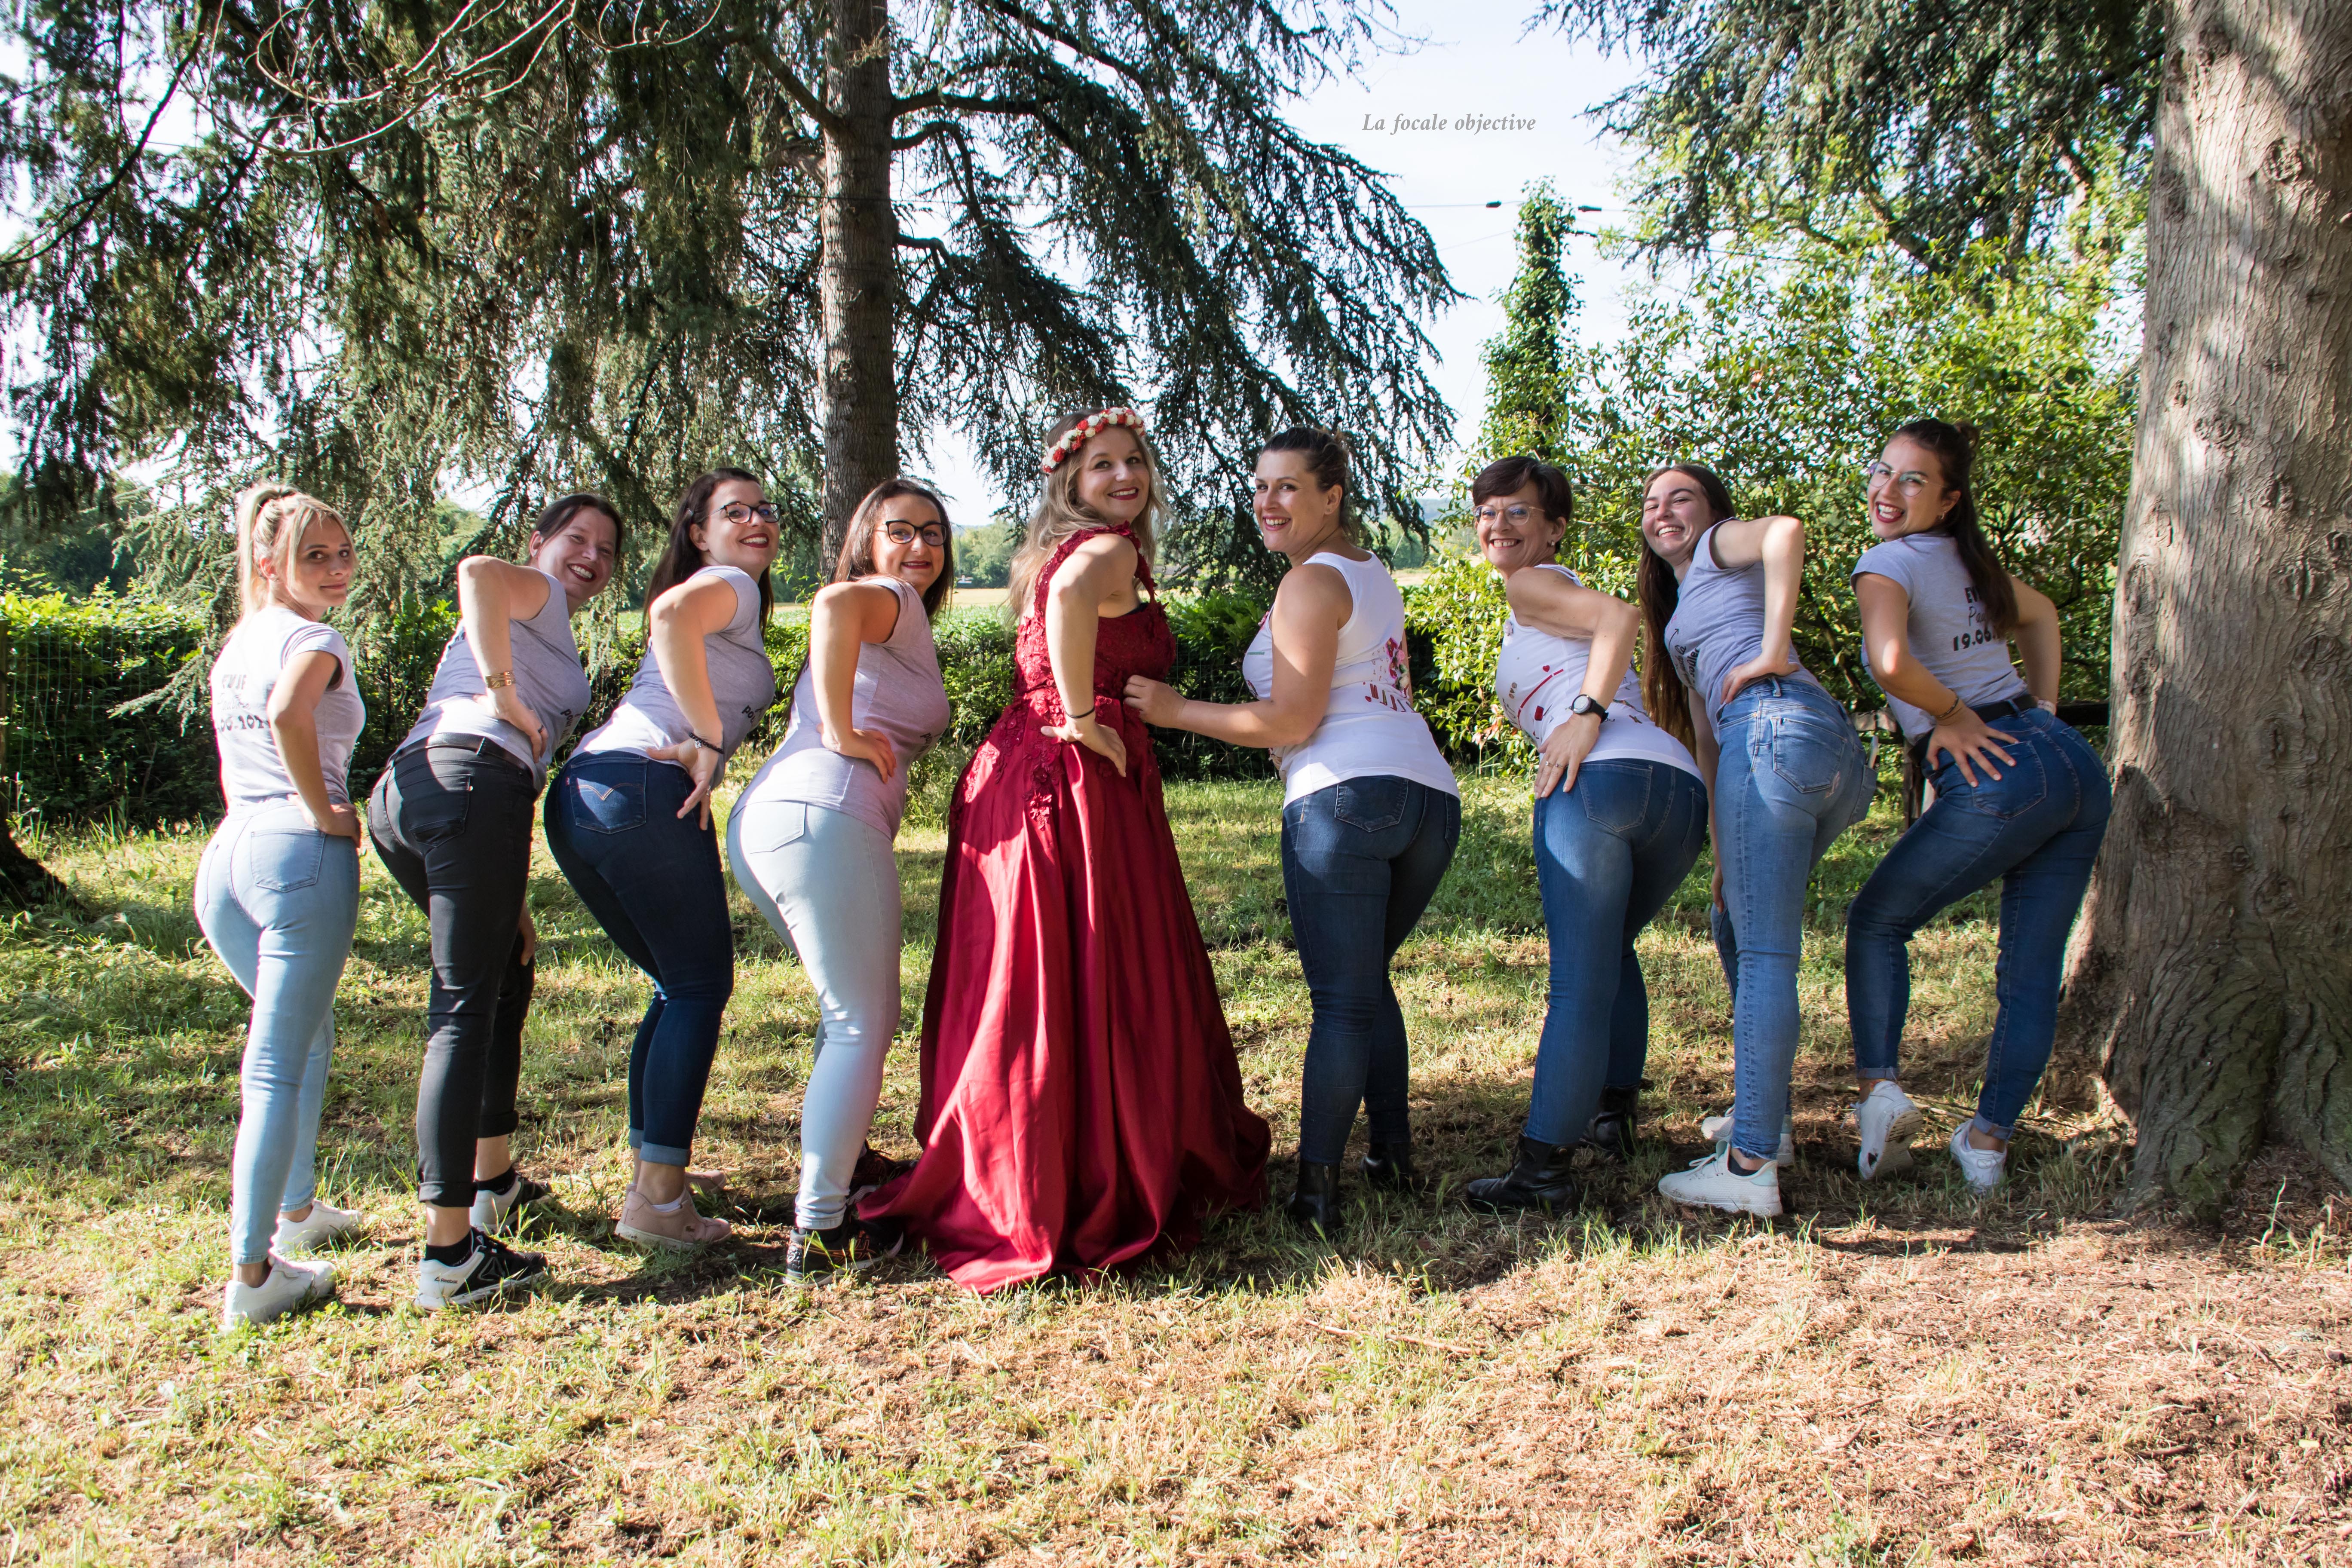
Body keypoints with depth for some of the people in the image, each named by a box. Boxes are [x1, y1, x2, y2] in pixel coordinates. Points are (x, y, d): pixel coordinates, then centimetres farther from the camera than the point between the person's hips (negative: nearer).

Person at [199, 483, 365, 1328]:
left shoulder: (235, 645, 20)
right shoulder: (315, 640, -6)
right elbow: (290, 713, -28)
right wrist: (325, 812, -17)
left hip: (226, 854, 8)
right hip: (300, 854, -8)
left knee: (307, 1036, 26)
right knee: (277, 1064, -5)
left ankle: (296, 1210, 38)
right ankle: (251, 1275, -2)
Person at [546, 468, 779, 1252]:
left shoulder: (729, 596, 31)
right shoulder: (730, 586, 1)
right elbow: (672, 615, -22)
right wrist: (709, 742, -18)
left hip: (578, 796, 9)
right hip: (644, 788, -9)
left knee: (679, 985, 18)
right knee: (701, 986, -3)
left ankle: (650, 1171, 22)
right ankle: (658, 1201, -5)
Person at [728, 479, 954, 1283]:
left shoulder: (887, 618, 29)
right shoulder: (893, 602, -1)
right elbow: (834, 603, -24)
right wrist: (843, 733, -20)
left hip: (762, 822, 10)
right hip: (825, 820, -10)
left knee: (861, 1014, 25)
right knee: (860, 1026, -2)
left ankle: (835, 1163, 39)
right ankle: (819, 1231, 0)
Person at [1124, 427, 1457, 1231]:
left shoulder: (1311, 583, -4)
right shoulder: (1374, 571, 22)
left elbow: (1291, 722, -9)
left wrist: (1177, 710, -3)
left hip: (1346, 798, -8)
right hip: (1430, 798, 8)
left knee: (1341, 1000, -6)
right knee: (1368, 981, 22)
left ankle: (1316, 1187, -3)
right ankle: (1394, 1155, 23)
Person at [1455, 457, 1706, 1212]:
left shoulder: (1531, 585, 11)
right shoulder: (1563, 602, 36)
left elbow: (1622, 617, -8)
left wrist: (1586, 716, -14)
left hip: (1603, 778, -9)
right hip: (1684, 785, 9)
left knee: (1579, 979, -10)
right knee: (1611, 949, 29)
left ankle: (1545, 1165, -10)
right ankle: (1613, 1112, 29)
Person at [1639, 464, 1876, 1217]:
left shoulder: (1724, 544, 14)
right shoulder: (1683, 618, 35)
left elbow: (1787, 528, -12)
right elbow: (1707, 739, 28)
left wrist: (1772, 652, -13)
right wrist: (1721, 848, 22)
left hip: (1779, 724, -9)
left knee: (1765, 953, -13)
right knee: (1734, 925, 23)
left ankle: (1750, 1167, -15)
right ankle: (1765, 1117, 29)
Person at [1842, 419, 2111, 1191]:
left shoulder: (1888, 563, -6)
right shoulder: (1966, 558, 19)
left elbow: (1890, 660, -26)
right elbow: (2041, 614, 39)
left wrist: (1953, 713, -9)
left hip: (2000, 780, -7)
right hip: (2080, 769, 7)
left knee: (1877, 921, 13)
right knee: (2032, 968, 10)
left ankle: (1879, 1087, 2)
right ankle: (1988, 1140, 15)